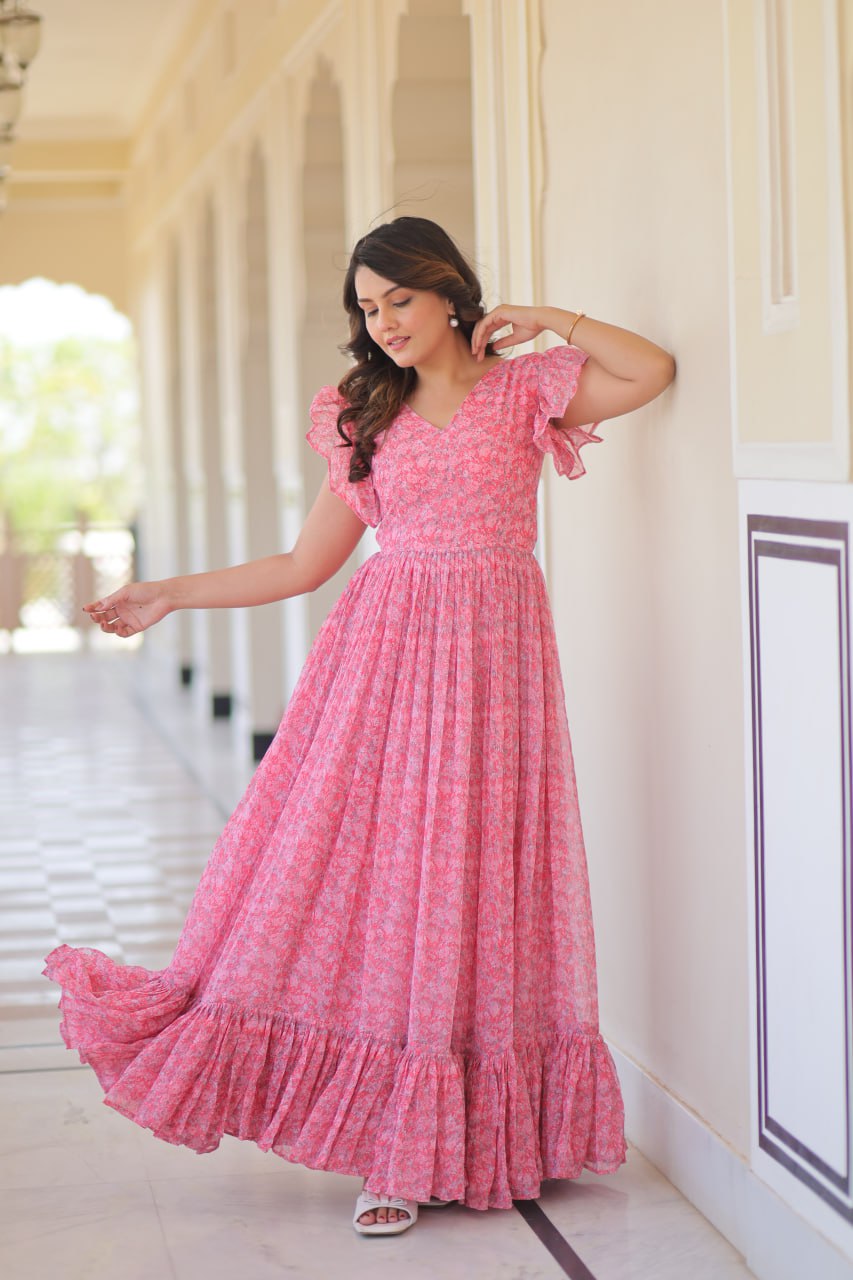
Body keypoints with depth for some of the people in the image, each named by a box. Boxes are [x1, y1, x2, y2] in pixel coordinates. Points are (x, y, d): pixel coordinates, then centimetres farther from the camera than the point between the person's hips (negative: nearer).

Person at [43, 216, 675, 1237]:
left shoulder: (524, 390, 4)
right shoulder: (367, 419, 13)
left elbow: (653, 372, -11)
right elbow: (304, 565, 14)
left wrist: (545, 323, -5)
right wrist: (171, 596, 13)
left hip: (490, 655, -3)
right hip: (384, 650, 3)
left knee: (467, 882, -3)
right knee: (359, 869, -4)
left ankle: (441, 1142, 6)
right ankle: (397, 1146, 7)